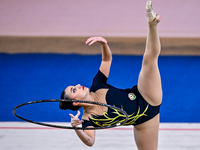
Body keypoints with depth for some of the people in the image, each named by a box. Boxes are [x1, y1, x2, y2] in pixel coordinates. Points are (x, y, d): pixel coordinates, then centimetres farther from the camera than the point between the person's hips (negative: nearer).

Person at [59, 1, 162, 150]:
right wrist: (76, 128, -56)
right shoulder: (88, 118, -17)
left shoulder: (97, 87, -2)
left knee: (150, 58, -11)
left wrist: (104, 43, -18)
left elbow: (107, 59, 5)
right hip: (141, 120, -3)